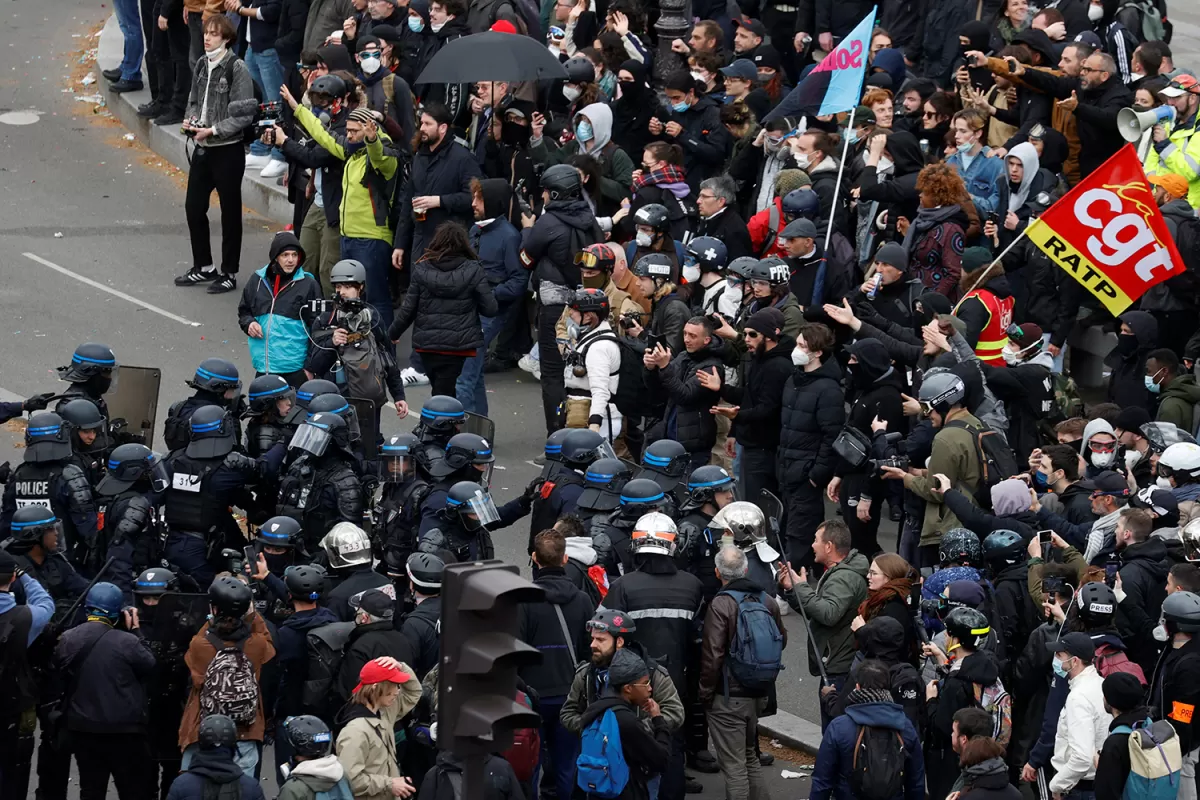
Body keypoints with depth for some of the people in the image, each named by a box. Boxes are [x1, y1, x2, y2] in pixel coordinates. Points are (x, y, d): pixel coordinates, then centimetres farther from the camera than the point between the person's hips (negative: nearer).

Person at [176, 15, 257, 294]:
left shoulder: (237, 68, -15)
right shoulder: (202, 65, 6)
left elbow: (244, 114, -17)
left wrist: (213, 130, -20)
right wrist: (190, 120, -2)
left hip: (227, 150, -7)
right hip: (202, 148, 7)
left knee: (230, 212, 5)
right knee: (194, 206, 12)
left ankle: (229, 273, 14)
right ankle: (203, 267, 27)